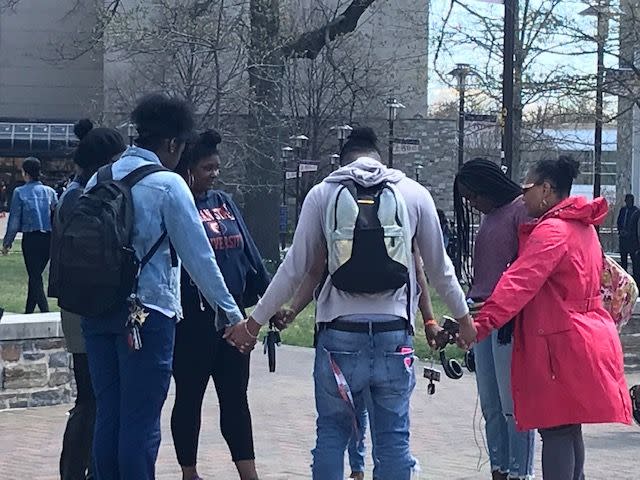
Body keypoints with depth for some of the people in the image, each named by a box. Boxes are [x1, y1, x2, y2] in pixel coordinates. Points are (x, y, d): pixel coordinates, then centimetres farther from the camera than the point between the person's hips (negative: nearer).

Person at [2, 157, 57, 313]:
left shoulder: (19, 192, -4)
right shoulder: (49, 191, 6)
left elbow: (14, 219, -4)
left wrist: (7, 243, 3)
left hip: (30, 238, -4)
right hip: (49, 238, 4)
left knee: (34, 276, 0)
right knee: (36, 275, 16)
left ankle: (45, 311, -14)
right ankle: (29, 311, 25)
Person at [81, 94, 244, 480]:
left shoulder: (99, 180, 10)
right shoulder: (168, 185, -8)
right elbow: (199, 256, -8)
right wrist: (233, 313, -2)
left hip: (98, 313, 6)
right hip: (147, 312, -6)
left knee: (108, 415, 11)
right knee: (141, 420, -2)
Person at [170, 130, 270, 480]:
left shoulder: (223, 202, 12)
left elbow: (249, 252, 13)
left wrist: (269, 296, 12)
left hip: (232, 317, 6)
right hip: (193, 319, -6)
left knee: (235, 398, 8)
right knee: (189, 397, 7)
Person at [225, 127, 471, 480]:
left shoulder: (323, 194, 4)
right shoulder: (414, 194, 7)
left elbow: (294, 269, 5)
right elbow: (439, 269, 14)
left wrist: (254, 322, 14)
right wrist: (463, 318, 29)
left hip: (340, 333, 0)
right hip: (394, 332, 1)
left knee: (332, 432, 10)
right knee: (393, 436, 7)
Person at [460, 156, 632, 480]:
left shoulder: (551, 230, -16)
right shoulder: (583, 227, 15)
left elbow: (519, 283, -26)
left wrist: (481, 324, -32)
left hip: (561, 344, -10)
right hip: (586, 339, 10)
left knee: (556, 429, -9)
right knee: (569, 426, 16)